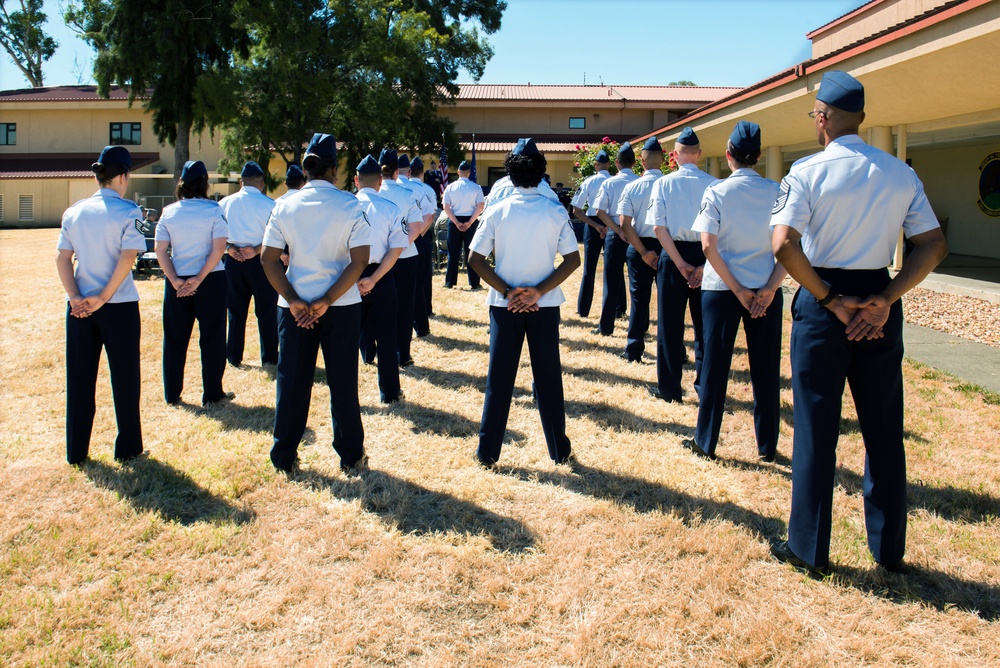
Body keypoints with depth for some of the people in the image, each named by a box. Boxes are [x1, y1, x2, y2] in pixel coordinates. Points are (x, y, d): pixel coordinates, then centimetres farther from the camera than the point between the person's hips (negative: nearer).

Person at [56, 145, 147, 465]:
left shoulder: (74, 212, 6)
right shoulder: (128, 211, -8)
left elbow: (62, 259, 0)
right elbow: (128, 257, -18)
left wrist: (76, 298, -6)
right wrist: (104, 297, -14)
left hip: (79, 307, 4)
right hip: (120, 306, -4)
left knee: (79, 380, 12)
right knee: (125, 379, 8)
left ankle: (76, 451, 20)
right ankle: (127, 449, 15)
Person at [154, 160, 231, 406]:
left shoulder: (169, 212, 1)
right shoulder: (214, 210, -7)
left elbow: (160, 251, -4)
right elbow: (219, 249, -15)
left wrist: (175, 281, -6)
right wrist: (199, 278, -12)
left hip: (177, 282, 3)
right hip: (211, 280, -3)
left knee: (175, 338, 12)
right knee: (212, 337, 6)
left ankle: (172, 393, 19)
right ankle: (212, 394, 10)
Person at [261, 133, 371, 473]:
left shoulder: (284, 206, 1)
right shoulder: (350, 205, -6)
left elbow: (268, 259, -4)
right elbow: (359, 261, -14)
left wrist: (294, 302, -7)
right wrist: (327, 300, -12)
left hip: (294, 306, 2)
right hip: (341, 306, -2)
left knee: (291, 382, 10)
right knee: (343, 383, 8)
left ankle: (284, 457, 19)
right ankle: (351, 457, 17)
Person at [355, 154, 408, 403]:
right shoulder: (391, 210, -6)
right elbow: (395, 250, -11)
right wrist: (373, 279, -12)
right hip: (381, 279, 0)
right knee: (385, 336, 10)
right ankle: (389, 392, 18)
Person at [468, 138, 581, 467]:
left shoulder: (497, 212, -6)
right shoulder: (556, 212, -5)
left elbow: (475, 259, -8)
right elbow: (573, 259, -7)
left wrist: (508, 292, -9)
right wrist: (538, 291, -11)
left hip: (505, 304, 0)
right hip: (544, 305, 0)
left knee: (499, 379, 8)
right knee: (548, 378, 10)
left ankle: (488, 451, 16)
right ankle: (560, 450, 19)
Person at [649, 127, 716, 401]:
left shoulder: (664, 183, -4)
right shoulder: (712, 184, -3)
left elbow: (659, 228, -10)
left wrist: (681, 264, -9)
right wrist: (704, 265, -8)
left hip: (673, 254, -1)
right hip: (706, 256, 1)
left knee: (670, 324, 7)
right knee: (704, 324, 12)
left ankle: (669, 388, 12)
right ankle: (704, 386, 19)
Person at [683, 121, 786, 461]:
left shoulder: (716, 192, -6)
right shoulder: (776, 191, 0)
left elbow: (709, 246, -13)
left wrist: (736, 289, -9)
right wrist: (770, 287, -9)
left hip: (720, 288, -2)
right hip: (765, 289, 2)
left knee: (715, 366, 7)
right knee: (765, 368, 9)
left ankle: (705, 442, 15)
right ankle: (767, 445, 17)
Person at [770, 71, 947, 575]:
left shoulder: (808, 172, -9)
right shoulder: (901, 174, 4)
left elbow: (783, 245, -21)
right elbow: (934, 245, 0)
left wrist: (830, 300, -13)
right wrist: (885, 300, -6)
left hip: (823, 302, -3)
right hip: (878, 298, 4)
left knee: (816, 429, 6)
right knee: (883, 429, 13)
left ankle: (808, 549, 15)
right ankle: (889, 549, 26)